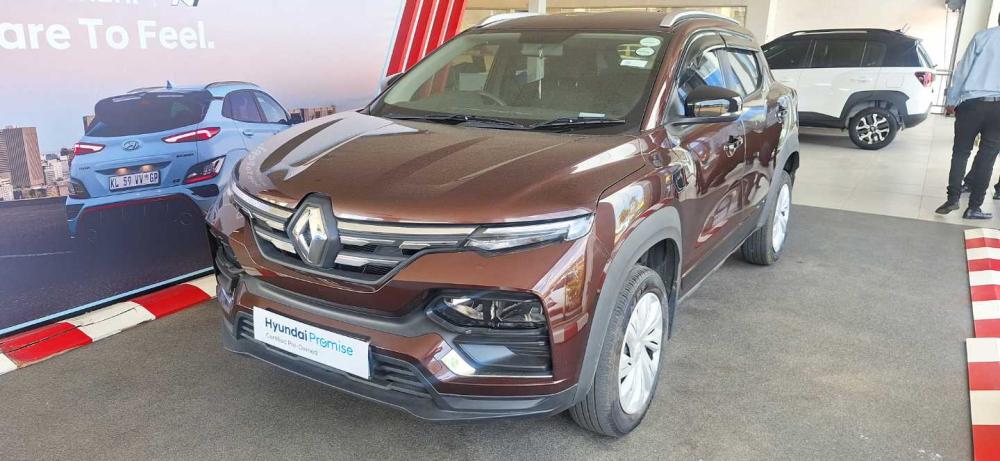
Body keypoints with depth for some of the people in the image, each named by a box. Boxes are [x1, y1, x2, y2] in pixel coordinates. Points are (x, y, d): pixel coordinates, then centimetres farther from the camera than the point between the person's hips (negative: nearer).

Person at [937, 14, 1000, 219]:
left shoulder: (983, 36, 5)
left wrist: (952, 100, 7)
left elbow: (962, 71, 1)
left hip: (972, 102, -1)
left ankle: (953, 199, -3)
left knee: (961, 152, 7)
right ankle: (974, 206, 5)